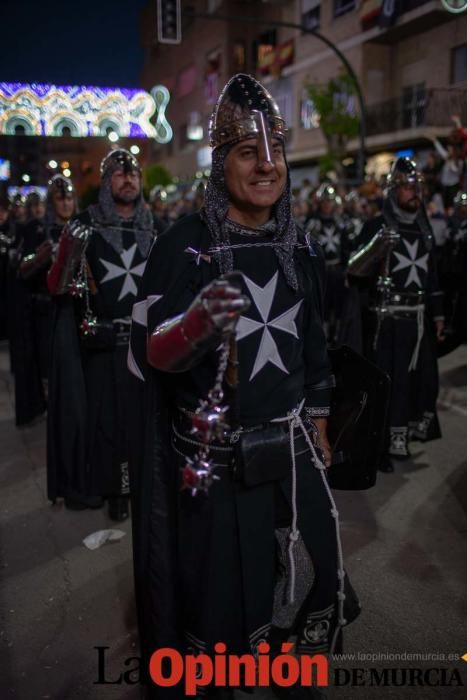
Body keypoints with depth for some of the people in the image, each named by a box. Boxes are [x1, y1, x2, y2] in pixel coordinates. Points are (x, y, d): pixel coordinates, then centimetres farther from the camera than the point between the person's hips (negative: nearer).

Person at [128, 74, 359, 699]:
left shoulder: (301, 247, 4)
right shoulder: (184, 246, -12)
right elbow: (150, 353, -16)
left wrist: (317, 428, 14)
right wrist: (196, 323, -37)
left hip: (289, 448, 5)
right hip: (214, 455, -5)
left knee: (309, 567, 17)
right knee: (221, 581, 9)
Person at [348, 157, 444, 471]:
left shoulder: (423, 228, 13)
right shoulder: (377, 226, -7)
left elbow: (432, 274, 18)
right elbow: (355, 269, -19)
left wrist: (437, 313, 16)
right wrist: (376, 246, -37)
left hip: (419, 317, 7)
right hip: (387, 318, -6)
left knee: (421, 376, 13)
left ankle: (402, 436, 31)